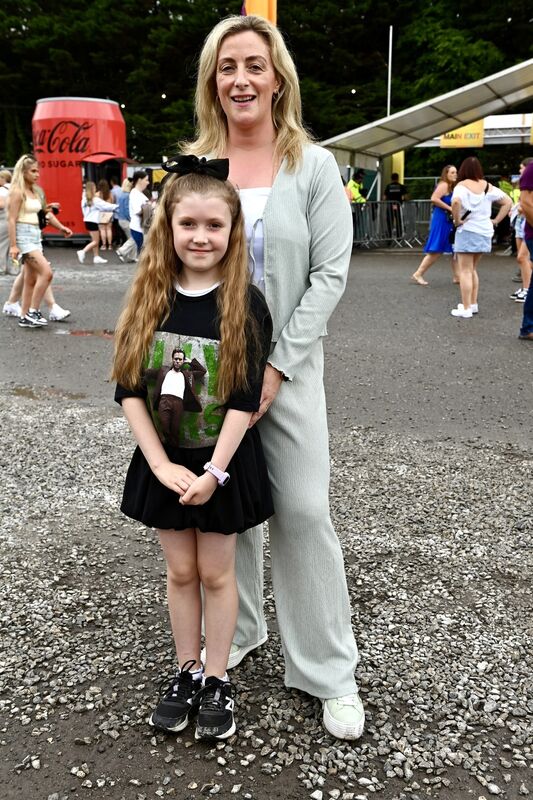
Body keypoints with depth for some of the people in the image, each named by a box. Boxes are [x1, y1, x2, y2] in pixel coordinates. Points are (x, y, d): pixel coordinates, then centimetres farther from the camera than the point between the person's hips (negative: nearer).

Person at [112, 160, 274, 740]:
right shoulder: (148, 300, -4)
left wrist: (214, 472, -17)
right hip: (163, 462, 3)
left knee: (216, 572, 11)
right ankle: (186, 672, 34)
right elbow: (129, 390, -5)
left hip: (223, 460, -2)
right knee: (180, 571, 16)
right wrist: (162, 464, -12)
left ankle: (218, 681, 30)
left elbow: (246, 398, -14)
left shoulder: (244, 304, -12)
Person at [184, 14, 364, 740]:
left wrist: (277, 365, -12)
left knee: (303, 511, -2)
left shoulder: (313, 166, -1)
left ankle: (330, 672, 13)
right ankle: (236, 632, 32)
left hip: (288, 366, -2)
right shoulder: (190, 166, 4)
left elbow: (330, 275, -6)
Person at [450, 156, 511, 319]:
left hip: (467, 231, -6)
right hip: (484, 232, 6)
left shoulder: (462, 186, -10)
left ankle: (466, 309, -3)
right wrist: (496, 221, 9)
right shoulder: (488, 186, 9)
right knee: (472, 270, 20)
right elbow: (508, 202, 11)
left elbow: (456, 202, -31)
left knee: (465, 271, -2)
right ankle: (473, 304, 24)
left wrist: (457, 220, -18)